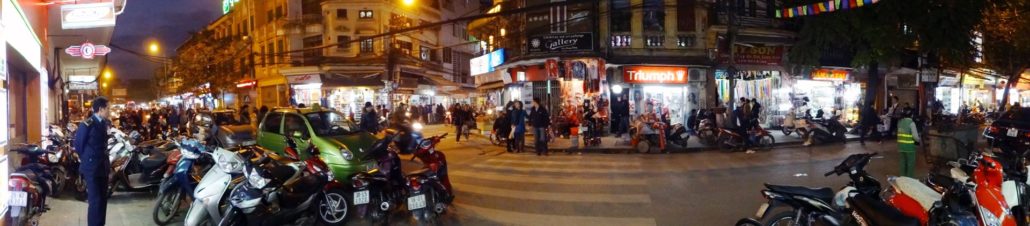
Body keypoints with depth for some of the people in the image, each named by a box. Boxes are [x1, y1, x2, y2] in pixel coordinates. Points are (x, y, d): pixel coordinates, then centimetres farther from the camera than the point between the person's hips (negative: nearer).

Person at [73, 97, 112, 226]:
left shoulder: (105, 123, 8)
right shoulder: (87, 124, -14)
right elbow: (78, 144, -7)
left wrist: (105, 159, 14)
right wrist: (86, 160, 3)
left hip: (104, 166, 7)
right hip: (92, 167, -7)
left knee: (103, 199, 12)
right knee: (95, 200, -7)